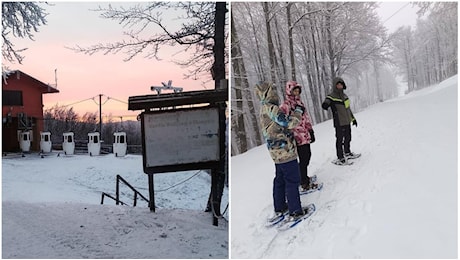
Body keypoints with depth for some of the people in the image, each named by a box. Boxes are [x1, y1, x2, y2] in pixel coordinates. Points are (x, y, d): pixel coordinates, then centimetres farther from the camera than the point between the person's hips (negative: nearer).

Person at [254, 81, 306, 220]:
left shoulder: (264, 109, 12)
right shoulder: (271, 109, -20)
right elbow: (289, 123, -25)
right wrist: (298, 111, -9)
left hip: (277, 151, 10)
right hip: (285, 151, -10)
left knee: (280, 179, 18)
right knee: (292, 180, -1)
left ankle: (279, 208, 27)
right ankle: (295, 211, 5)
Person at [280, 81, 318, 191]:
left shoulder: (299, 102, 14)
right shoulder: (286, 105, -11)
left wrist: (311, 131, 19)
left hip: (305, 135, 8)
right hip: (297, 136, -8)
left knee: (307, 155, 14)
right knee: (303, 159, -4)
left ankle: (303, 177, 31)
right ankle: (304, 183, 6)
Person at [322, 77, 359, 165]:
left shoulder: (344, 96, 14)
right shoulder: (331, 96, -9)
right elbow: (325, 103, -26)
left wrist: (353, 119, 27)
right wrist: (325, 105, -51)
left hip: (347, 121, 8)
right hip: (339, 122, -8)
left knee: (348, 138, 18)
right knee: (340, 139, -6)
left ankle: (347, 153, 36)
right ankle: (340, 158, -1)